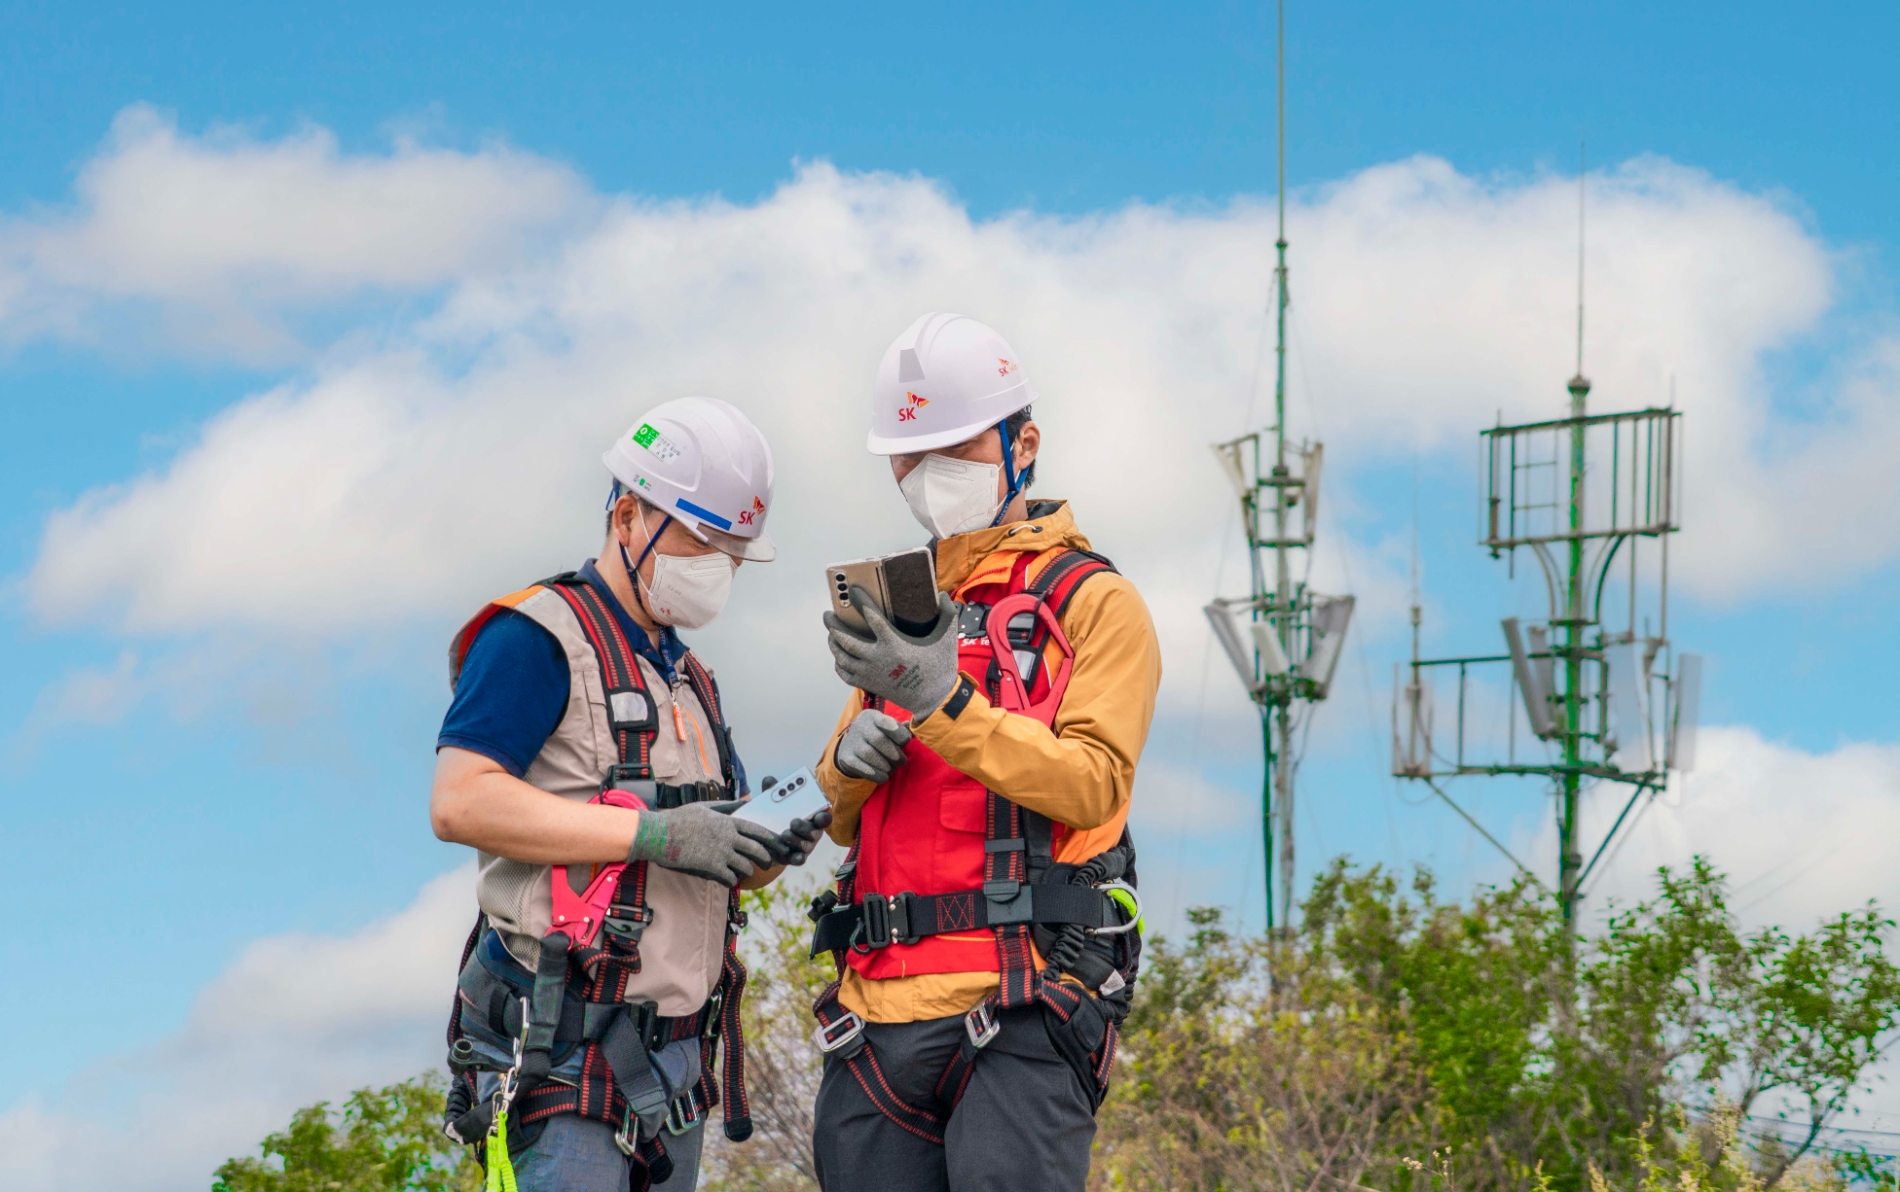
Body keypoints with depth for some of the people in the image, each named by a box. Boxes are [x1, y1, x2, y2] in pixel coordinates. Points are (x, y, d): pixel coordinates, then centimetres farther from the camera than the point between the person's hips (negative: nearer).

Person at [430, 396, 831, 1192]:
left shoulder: (690, 679, 23)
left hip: (671, 1063, 8)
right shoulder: (538, 638, -5)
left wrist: (771, 850, 1)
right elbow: (460, 802, -18)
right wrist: (654, 834, -20)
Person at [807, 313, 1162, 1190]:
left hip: (1020, 1008, -6)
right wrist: (853, 758, 3)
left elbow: (1094, 784, -10)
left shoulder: (1090, 602, 4)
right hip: (883, 1009, 7)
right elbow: (843, 817, 27)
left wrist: (945, 703, -20)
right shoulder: (905, 610, 24)